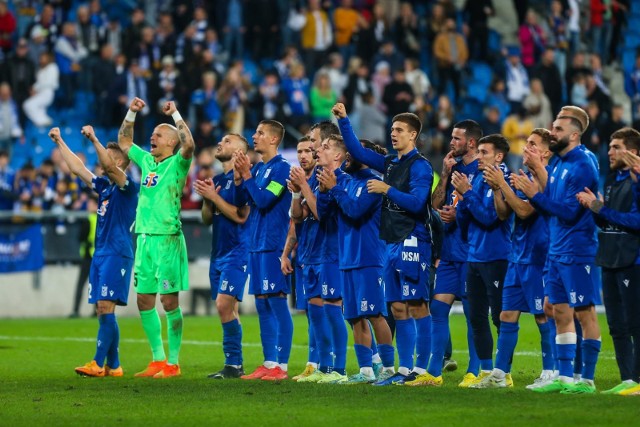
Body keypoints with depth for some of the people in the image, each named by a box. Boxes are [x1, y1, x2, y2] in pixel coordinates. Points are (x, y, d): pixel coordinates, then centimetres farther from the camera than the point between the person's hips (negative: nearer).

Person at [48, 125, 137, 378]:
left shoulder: (128, 187, -6)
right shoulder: (104, 186, 17)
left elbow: (110, 166, -23)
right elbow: (77, 167, 23)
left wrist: (94, 140, -30)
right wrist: (59, 143, 22)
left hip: (117, 254, -8)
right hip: (100, 253, 8)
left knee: (106, 307, -13)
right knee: (102, 310, 5)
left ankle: (99, 364, -16)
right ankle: (113, 366, 7)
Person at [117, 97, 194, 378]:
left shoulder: (177, 164, -3)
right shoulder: (146, 161, 15)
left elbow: (189, 144, -24)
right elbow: (123, 141, 28)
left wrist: (175, 114, -17)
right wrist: (132, 113, 17)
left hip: (168, 239, -7)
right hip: (144, 238, 7)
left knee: (169, 301, -5)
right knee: (144, 300, 8)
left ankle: (173, 363, -2)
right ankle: (158, 360, 15)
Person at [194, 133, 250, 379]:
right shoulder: (217, 180, 16)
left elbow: (241, 216, -17)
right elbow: (207, 219, 18)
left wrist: (214, 197, -14)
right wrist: (206, 199, 0)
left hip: (236, 251, -9)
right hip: (218, 253, 9)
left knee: (224, 305, -16)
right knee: (227, 310, 8)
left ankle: (234, 365, -14)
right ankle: (233, 365, 10)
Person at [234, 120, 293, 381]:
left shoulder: (281, 168, -9)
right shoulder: (257, 169, 14)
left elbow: (264, 200, -18)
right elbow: (239, 200, 12)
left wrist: (247, 175, -13)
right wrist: (239, 175, -1)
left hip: (273, 244, -8)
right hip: (256, 243, 8)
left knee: (277, 302, -8)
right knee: (262, 304, 9)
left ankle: (281, 366, -7)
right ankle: (269, 363, 14)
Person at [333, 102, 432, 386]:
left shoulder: (420, 166, -8)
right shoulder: (390, 163, 16)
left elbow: (417, 203, -18)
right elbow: (358, 152, 23)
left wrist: (387, 190, -17)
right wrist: (343, 121, 15)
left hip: (412, 242, -8)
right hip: (392, 242, 8)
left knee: (417, 305, -7)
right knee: (398, 308, 8)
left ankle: (422, 368, -7)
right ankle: (404, 368, 12)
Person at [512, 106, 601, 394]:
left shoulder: (582, 167, -14)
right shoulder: (558, 165, 14)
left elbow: (569, 212, -20)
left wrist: (535, 195, -19)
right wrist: (529, 191, 0)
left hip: (577, 253, -9)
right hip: (556, 251, 9)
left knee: (585, 313, -4)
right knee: (561, 314, 10)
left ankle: (587, 379, -2)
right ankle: (564, 377, 15)